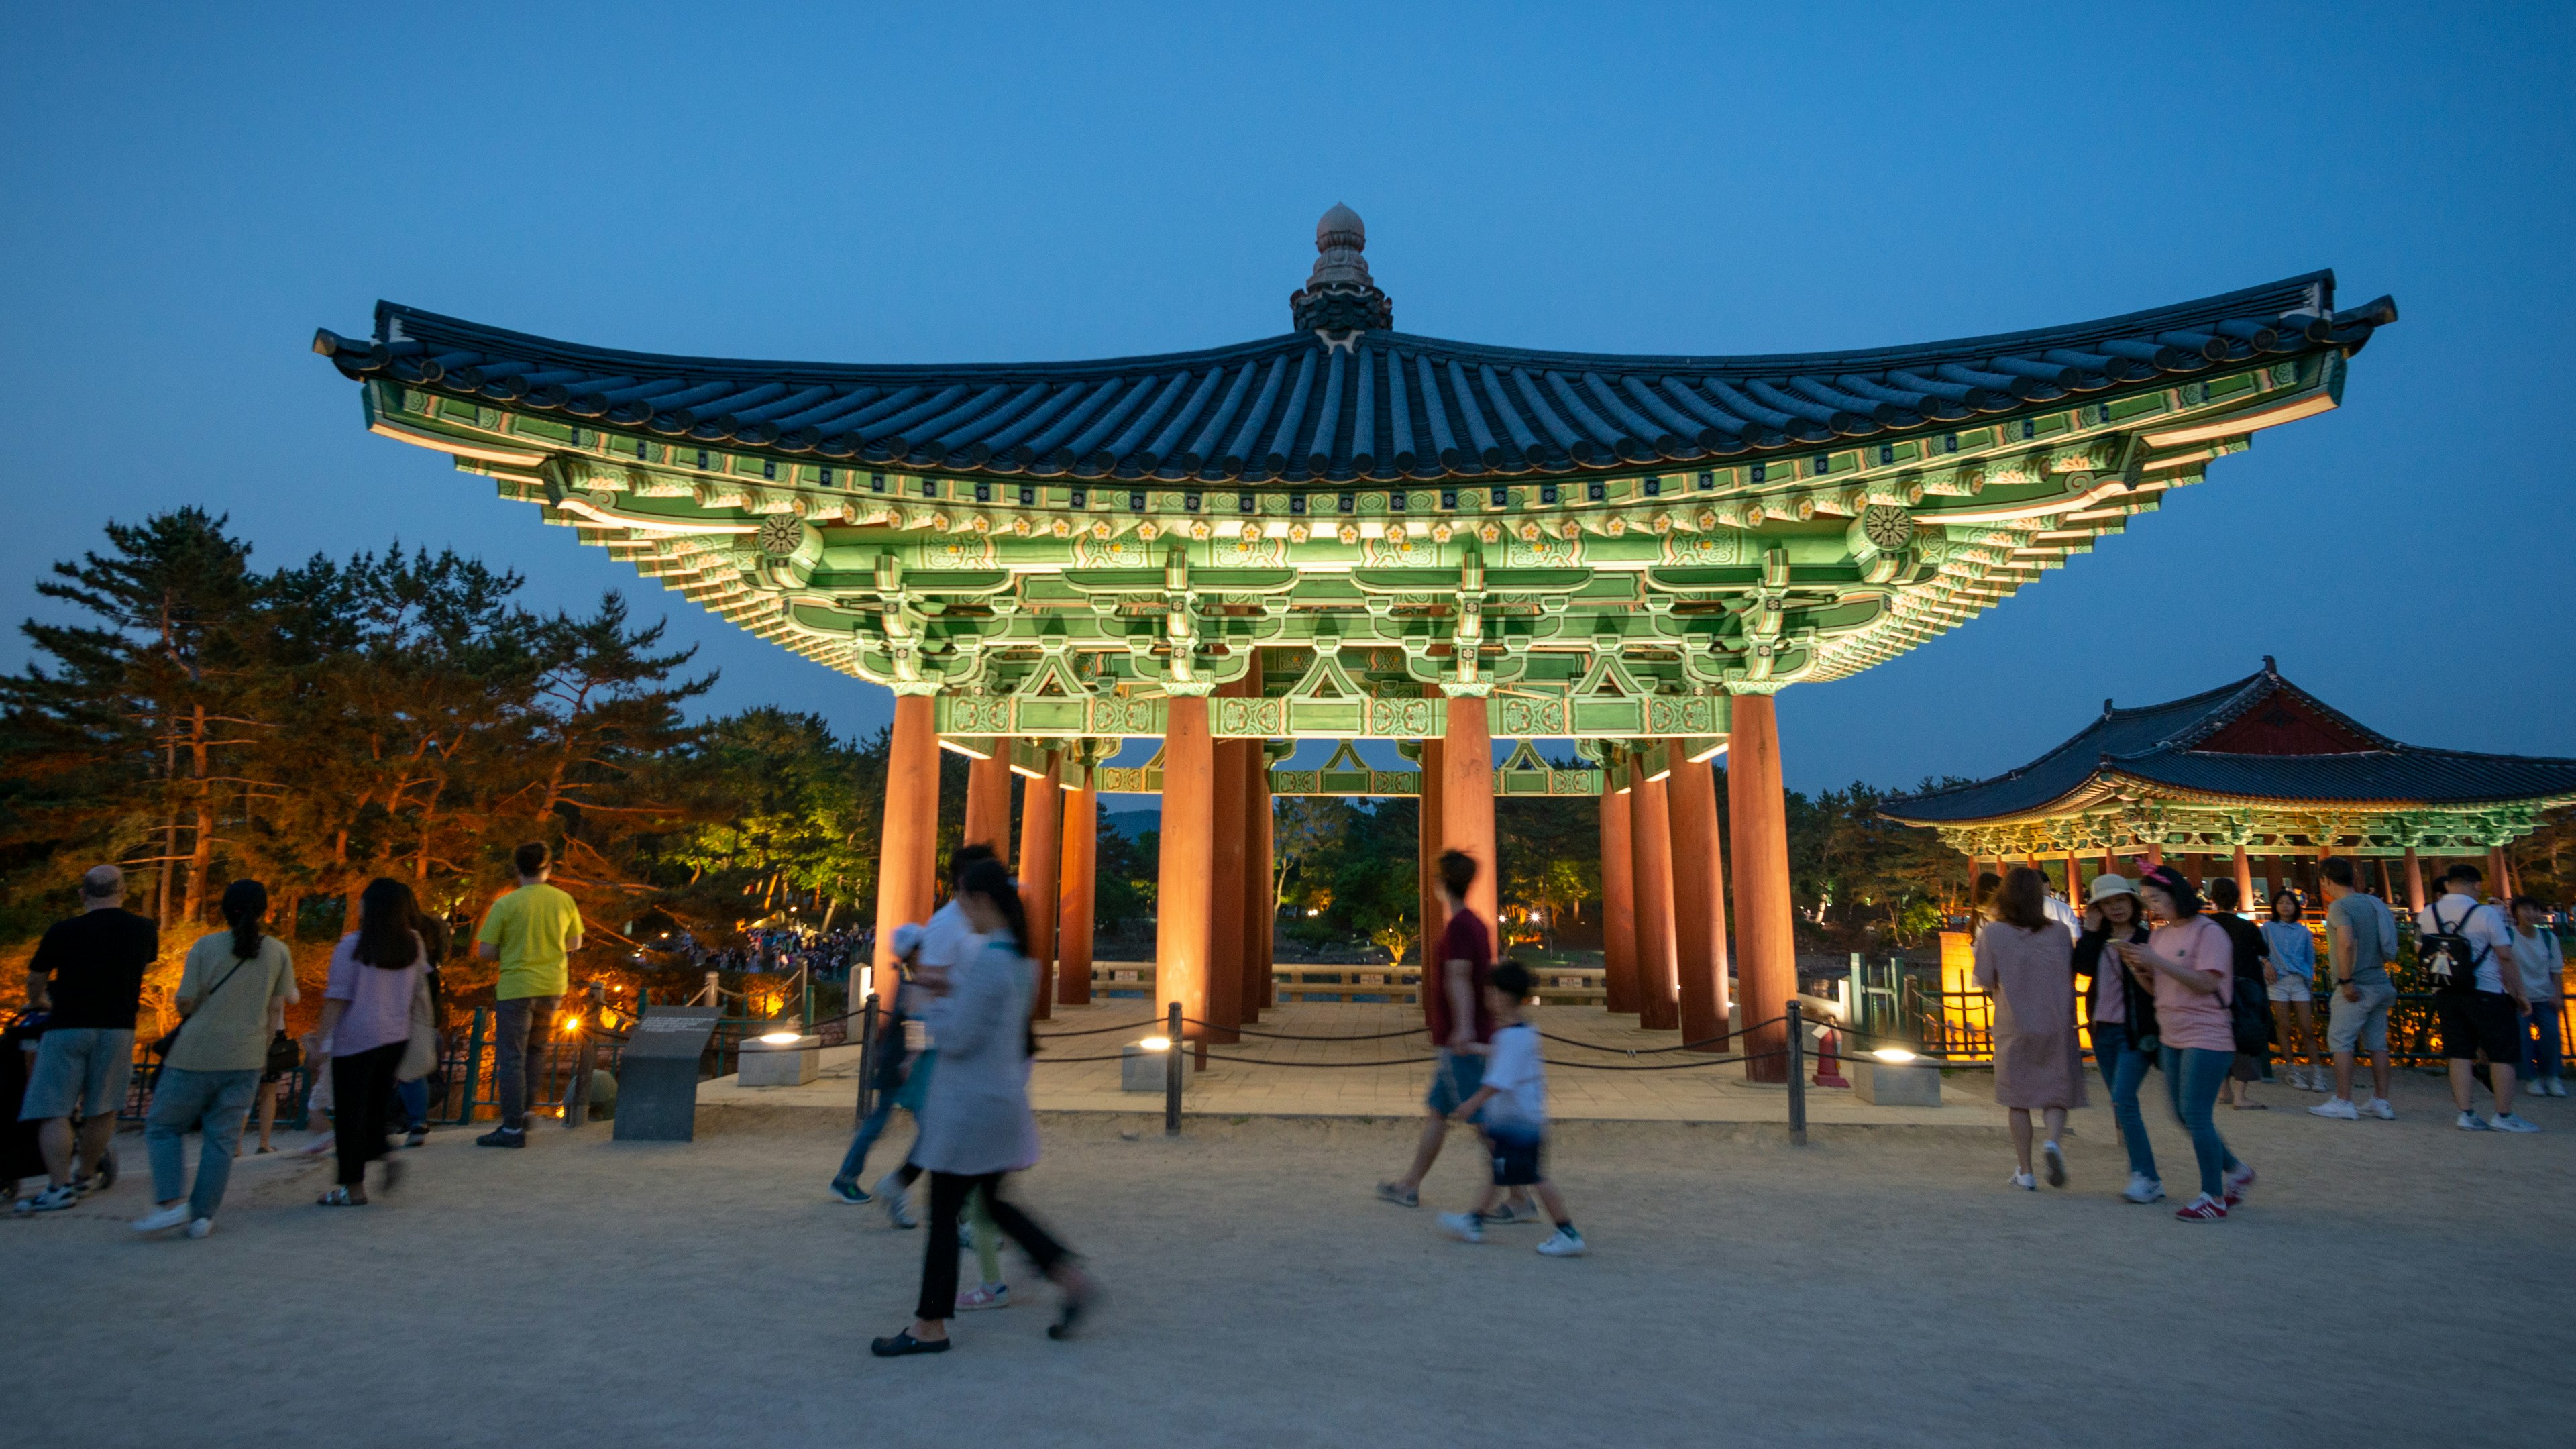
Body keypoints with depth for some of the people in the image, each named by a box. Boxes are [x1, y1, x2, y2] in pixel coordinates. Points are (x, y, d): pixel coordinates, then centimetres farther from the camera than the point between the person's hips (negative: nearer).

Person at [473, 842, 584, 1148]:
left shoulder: (505, 904, -11)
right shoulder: (564, 901, 0)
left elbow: (485, 951, -8)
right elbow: (575, 943, 10)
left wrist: (509, 952, 11)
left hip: (516, 987, -4)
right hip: (553, 986, 4)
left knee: (511, 1058, 2)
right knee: (535, 1049, 22)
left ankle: (513, 1129, 4)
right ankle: (523, 1111, 23)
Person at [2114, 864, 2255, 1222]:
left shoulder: (2208, 933, -11)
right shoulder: (2158, 935, 11)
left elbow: (2206, 983, -20)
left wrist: (2157, 961, -24)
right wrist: (2134, 965, -4)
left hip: (2207, 1036, -8)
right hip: (2171, 1036, 8)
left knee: (2196, 1115, -8)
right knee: (2184, 1115, 13)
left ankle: (2213, 1197, 3)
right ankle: (2235, 1171, 31)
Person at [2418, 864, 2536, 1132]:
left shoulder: (2426, 914, 3)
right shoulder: (2486, 913, -10)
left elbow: (2420, 951, 12)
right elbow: (2506, 957, -7)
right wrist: (2520, 994, 0)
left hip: (2445, 994, 4)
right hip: (2486, 993, -4)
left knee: (2459, 1053, 8)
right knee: (2503, 1054, 7)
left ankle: (2466, 1114, 7)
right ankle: (2504, 1117, 10)